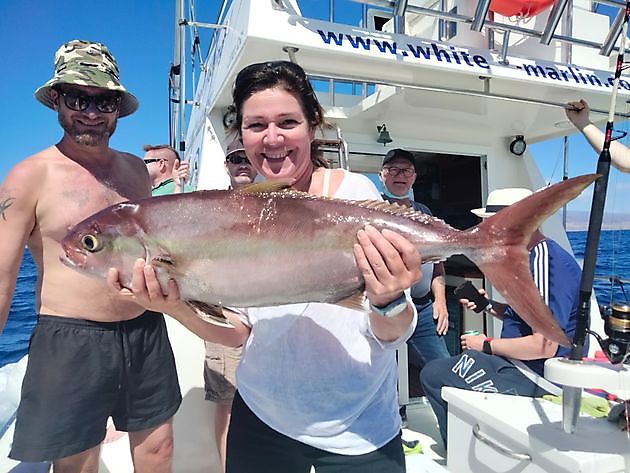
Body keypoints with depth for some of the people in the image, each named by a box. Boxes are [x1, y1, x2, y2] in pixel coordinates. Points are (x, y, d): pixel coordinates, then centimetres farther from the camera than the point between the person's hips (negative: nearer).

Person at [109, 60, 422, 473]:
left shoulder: (354, 192, -16)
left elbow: (392, 337, -15)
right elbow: (239, 331, -3)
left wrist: (388, 301, -36)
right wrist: (180, 308, -20)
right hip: (262, 416, 4)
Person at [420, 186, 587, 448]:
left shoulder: (546, 261, -24)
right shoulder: (531, 257, 10)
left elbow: (545, 345, -28)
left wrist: (487, 346, -15)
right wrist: (489, 305, 6)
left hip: (535, 377, -11)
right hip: (526, 366, 11)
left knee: (433, 374, -16)